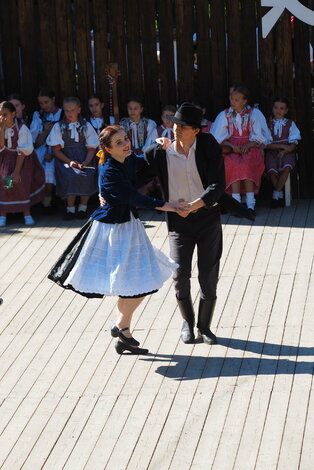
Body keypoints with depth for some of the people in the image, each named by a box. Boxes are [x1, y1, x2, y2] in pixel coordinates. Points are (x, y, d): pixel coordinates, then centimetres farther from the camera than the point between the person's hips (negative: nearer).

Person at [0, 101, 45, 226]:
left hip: (22, 159, -3)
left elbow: (23, 151, -17)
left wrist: (17, 171, -21)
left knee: (22, 181, -20)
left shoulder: (22, 128, -17)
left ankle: (27, 213, -8)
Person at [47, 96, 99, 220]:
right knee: (71, 175, -33)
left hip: (84, 159, 1)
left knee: (88, 175, -30)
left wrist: (86, 162, -12)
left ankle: (83, 207, -16)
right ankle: (70, 209, -20)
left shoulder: (86, 126, 12)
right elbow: (56, 150, 3)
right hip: (65, 158, -1)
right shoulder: (58, 127, 9)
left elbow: (91, 148, 8)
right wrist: (69, 162, -12)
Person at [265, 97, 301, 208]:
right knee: (272, 170, -31)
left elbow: (293, 144, 3)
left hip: (287, 152, 0)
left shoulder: (290, 124, 12)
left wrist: (285, 151, -17)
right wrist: (282, 146, -11)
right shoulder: (267, 123, 10)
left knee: (287, 167, -33)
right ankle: (280, 195, -15)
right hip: (272, 152, 0)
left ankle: (276, 194, -23)